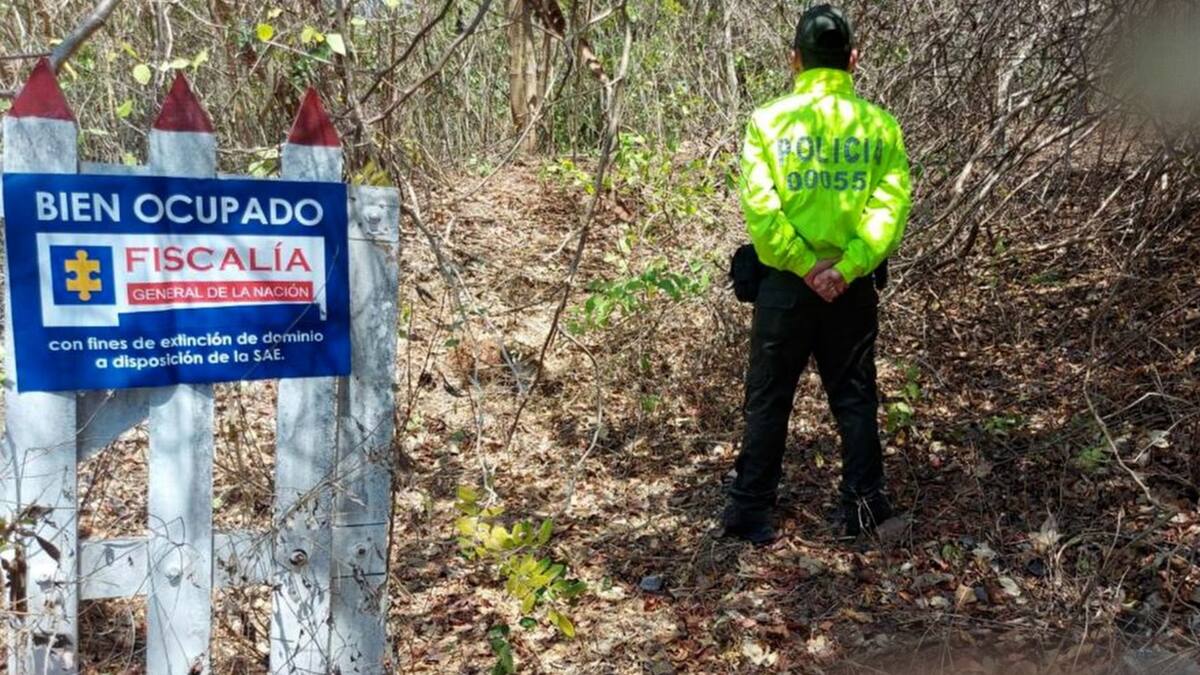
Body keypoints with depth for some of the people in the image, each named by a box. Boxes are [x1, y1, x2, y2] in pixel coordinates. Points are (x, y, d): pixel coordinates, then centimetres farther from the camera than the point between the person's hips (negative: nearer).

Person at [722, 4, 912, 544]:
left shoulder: (768, 120, -6)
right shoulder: (879, 123, -1)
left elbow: (758, 204, -15)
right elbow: (892, 203, -10)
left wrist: (805, 265, -12)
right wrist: (846, 268, -14)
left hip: (785, 283, -1)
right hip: (852, 287, 1)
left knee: (768, 401, 10)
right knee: (855, 399, 15)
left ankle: (750, 512, 16)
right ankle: (864, 508, 22)